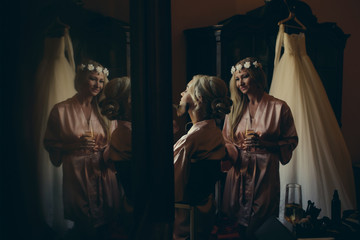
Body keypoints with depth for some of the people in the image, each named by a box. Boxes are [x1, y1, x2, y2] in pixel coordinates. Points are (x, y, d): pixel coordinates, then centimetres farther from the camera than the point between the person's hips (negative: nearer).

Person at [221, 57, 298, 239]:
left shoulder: (279, 107, -5)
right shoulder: (234, 108, 7)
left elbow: (291, 141, -2)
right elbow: (227, 141, 8)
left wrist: (263, 143, -16)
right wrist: (228, 153, -14)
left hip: (265, 172, -3)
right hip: (238, 172, 3)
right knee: (234, 225, 12)